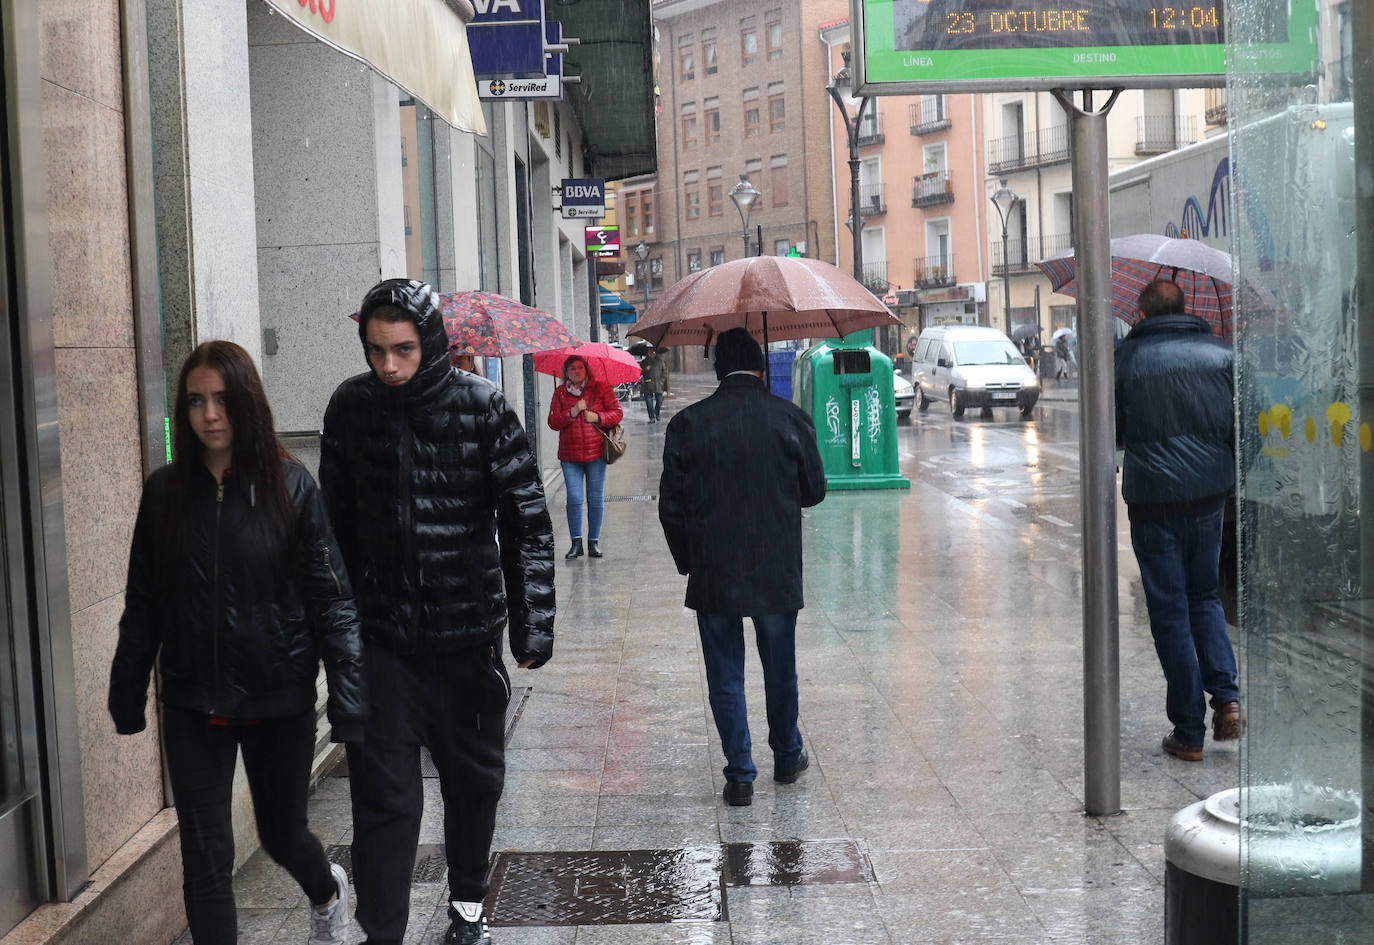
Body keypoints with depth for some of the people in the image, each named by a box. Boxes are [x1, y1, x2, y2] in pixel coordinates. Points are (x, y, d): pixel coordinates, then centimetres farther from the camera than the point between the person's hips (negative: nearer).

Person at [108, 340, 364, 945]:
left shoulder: (289, 486, -8)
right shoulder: (165, 492, 0)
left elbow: (331, 596, -8)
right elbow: (142, 604, 7)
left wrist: (348, 700, -13)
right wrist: (126, 696, 9)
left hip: (280, 699, -1)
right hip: (193, 707, 1)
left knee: (281, 832, 18)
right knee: (206, 861, 0)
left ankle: (328, 890, 51)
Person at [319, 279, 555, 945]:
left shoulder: (480, 406, -8)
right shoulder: (350, 406, -1)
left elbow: (526, 519, -7)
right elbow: (336, 520, 9)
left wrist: (533, 621, -12)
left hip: (467, 632, 0)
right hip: (380, 634, 1)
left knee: (473, 779, 15)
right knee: (383, 791, -2)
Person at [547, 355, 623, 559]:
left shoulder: (600, 388, 4)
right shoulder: (560, 393, 8)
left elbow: (618, 412, 2)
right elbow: (552, 422, 1)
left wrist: (598, 417, -14)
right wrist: (571, 413, -14)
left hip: (596, 452, -1)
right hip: (570, 454, 1)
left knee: (596, 499, 2)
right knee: (574, 498, -4)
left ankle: (594, 541, 13)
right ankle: (576, 543, 3)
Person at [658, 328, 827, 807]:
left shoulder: (687, 424, -5)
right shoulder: (790, 418, -5)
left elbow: (671, 506, -2)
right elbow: (814, 490, 3)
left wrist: (687, 561, 10)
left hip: (712, 572, -1)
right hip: (777, 570, 1)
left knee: (725, 677, 8)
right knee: (780, 670, 17)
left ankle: (739, 775, 9)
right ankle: (787, 756, 33)